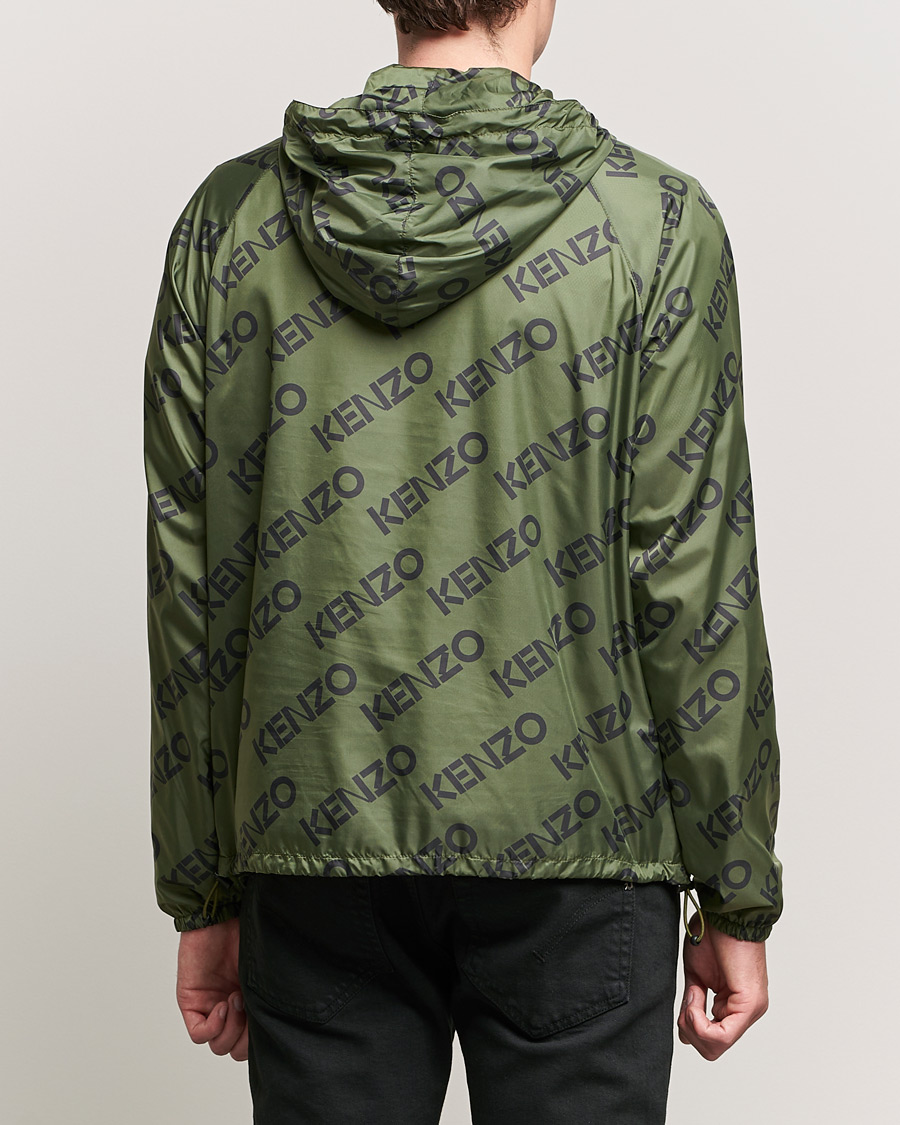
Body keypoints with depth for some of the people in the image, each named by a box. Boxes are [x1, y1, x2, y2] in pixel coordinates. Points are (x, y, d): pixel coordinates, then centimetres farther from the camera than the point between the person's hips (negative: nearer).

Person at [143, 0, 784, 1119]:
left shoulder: (230, 217, 0)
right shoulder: (655, 223, -7)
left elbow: (190, 583, 1)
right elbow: (693, 582, -8)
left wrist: (203, 895, 9)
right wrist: (736, 897, 2)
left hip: (318, 847, 3)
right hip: (573, 856, -2)